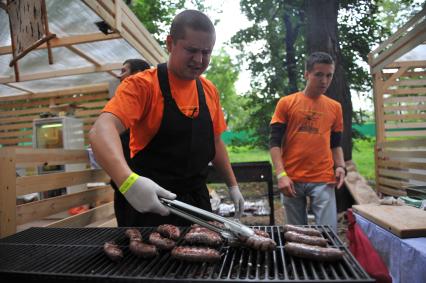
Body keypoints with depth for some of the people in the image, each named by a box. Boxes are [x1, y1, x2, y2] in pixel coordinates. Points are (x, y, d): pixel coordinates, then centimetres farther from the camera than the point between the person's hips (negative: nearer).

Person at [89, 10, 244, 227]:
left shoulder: (209, 91, 5)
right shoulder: (143, 84, -13)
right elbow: (102, 131, -27)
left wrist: (232, 185, 13)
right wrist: (128, 181, -44)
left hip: (197, 201, 6)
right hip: (148, 202, -5)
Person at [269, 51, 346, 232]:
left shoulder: (334, 107, 11)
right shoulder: (286, 103, 1)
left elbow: (335, 144, 18)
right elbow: (275, 142, -2)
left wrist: (340, 166, 0)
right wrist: (281, 174, -11)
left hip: (323, 180, 2)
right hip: (292, 180, -1)